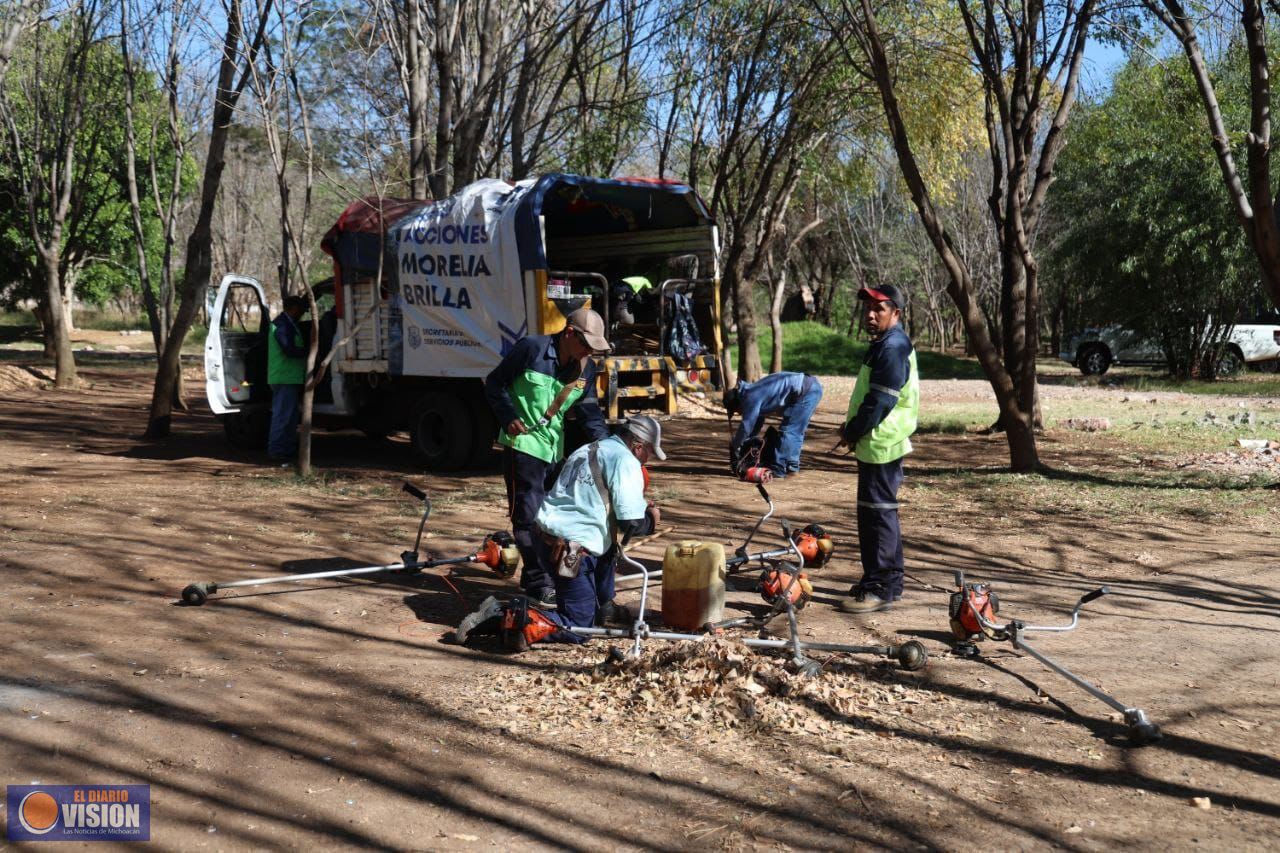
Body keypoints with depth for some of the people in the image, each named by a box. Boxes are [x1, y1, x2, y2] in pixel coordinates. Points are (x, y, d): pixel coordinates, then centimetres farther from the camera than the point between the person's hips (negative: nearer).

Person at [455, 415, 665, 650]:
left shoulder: (586, 450, 20)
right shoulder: (625, 460, -7)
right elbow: (631, 524, -12)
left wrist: (640, 506, 32)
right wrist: (651, 519, 10)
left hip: (548, 539, 9)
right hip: (573, 551, -9)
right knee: (579, 628, -3)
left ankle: (603, 607, 31)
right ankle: (516, 619, -19)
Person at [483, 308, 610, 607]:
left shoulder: (586, 369, 4)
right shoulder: (531, 349, -13)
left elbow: (590, 413, 9)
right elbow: (495, 383, -5)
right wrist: (509, 417, -17)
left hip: (554, 448, 7)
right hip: (523, 443, -7)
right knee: (529, 515, -8)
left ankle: (533, 579, 23)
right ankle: (540, 586, -5)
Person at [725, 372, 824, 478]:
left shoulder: (751, 398, -11)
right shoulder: (754, 392, 19)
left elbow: (746, 427, -7)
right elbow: (757, 422, 29)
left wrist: (734, 447, 5)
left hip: (806, 390, -10)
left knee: (787, 430, -5)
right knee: (795, 431, 17)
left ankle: (777, 469, -1)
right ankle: (792, 467, 24)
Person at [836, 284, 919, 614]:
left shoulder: (892, 348, -17)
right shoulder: (886, 345, 17)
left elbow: (879, 402, -21)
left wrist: (851, 432, -11)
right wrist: (852, 429, 11)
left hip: (881, 446, -11)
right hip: (880, 445, 11)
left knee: (877, 513, -7)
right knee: (884, 513, 16)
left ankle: (879, 587, -2)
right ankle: (890, 582, 25)